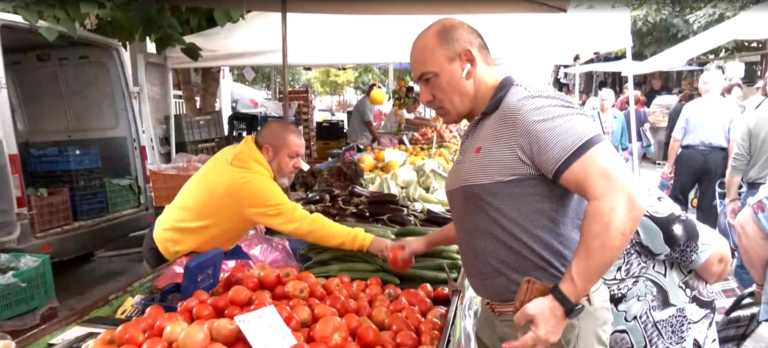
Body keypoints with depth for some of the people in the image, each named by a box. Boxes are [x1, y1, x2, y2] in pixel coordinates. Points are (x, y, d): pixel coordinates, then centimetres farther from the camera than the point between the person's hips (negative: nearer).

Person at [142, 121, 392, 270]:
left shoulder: (237, 153, -8)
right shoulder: (252, 184, -34)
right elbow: (304, 224, -39)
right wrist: (367, 242, -40)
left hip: (171, 238, 8)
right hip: (172, 255, -8)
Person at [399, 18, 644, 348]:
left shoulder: (531, 109, -18)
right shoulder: (474, 134, 11)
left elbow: (620, 199, -26)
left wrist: (562, 303, -28)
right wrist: (427, 242, 23)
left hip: (551, 320, -8)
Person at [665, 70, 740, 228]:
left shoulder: (690, 106, 0)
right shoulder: (731, 108, 1)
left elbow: (676, 138, -2)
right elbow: (734, 142, -5)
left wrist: (670, 164, 6)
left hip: (690, 156, -1)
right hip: (717, 159, 1)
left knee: (677, 198, 12)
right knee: (709, 204, 10)